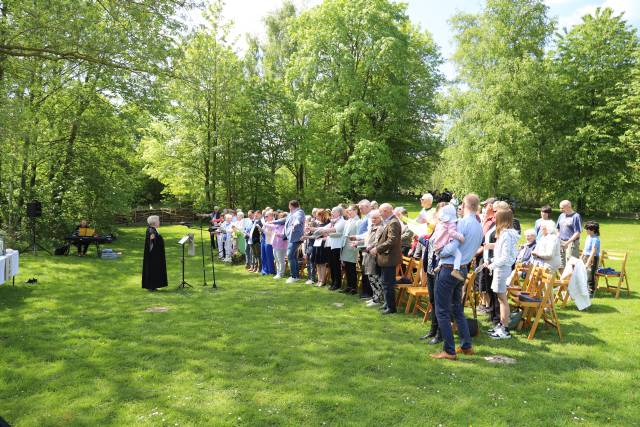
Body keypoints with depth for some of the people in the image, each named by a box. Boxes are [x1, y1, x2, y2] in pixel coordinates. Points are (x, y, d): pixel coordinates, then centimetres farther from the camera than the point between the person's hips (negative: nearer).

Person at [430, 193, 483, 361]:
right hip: (463, 269, 9)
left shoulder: (463, 223, -18)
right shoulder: (479, 227, 9)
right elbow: (472, 249, 15)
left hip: (449, 270, -9)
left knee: (442, 311, 0)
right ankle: (466, 345, 26)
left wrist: (439, 253, -6)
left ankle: (449, 351, 5)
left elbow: (451, 248, -23)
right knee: (457, 309, 20)